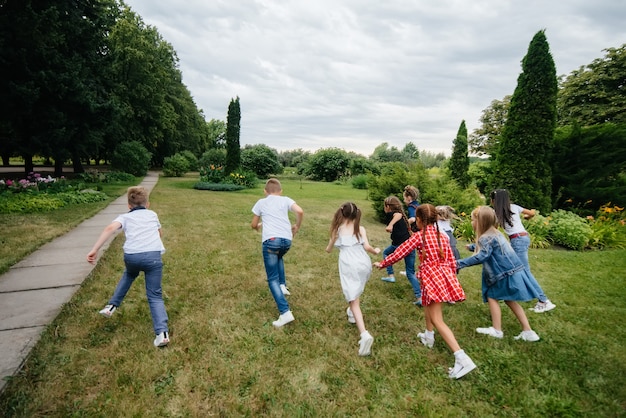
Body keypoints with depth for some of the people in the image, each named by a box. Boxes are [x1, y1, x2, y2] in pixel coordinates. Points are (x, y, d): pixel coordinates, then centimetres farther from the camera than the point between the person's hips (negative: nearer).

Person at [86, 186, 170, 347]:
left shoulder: (125, 217, 18)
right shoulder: (152, 214, 24)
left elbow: (110, 228, -3)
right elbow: (160, 233, 39)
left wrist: (94, 250, -8)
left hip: (131, 256, 1)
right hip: (153, 255, 0)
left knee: (129, 275, 38)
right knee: (155, 296, 6)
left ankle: (112, 306, 41)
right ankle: (162, 332, -8)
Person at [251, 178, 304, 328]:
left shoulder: (261, 202, 16)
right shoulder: (286, 200, 16)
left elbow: (254, 225, 21)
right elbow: (300, 211, -3)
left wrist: (259, 226, 44)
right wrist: (297, 226, 14)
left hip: (271, 240, -3)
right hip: (287, 240, 3)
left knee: (272, 279, 2)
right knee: (278, 257, 38)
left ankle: (285, 312, -11)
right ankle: (282, 285, 28)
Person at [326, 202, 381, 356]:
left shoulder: (337, 229, 7)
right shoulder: (360, 229, 7)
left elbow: (329, 250, 17)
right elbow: (366, 247, -5)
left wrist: (328, 247, 42)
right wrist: (376, 251, 17)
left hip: (348, 266, -3)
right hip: (363, 264, 3)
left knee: (354, 301, -4)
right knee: (355, 291, 34)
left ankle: (364, 334, -19)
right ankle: (352, 313, 48)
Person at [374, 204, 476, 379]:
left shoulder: (419, 236, -8)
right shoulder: (442, 236, 9)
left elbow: (399, 252, -6)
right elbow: (451, 261, 11)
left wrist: (382, 263, 6)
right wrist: (451, 279, 24)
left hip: (431, 277, -8)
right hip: (445, 275, 8)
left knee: (437, 320, -6)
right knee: (427, 303, 32)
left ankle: (462, 359, -14)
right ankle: (428, 336, 45)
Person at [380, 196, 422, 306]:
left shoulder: (392, 214, -2)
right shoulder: (402, 216, 23)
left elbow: (398, 215, -25)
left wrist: (390, 225, -41)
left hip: (399, 245, -7)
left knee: (386, 253, 26)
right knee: (411, 273, 12)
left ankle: (390, 275, 17)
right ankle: (419, 297, 1)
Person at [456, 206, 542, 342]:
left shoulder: (486, 238, -18)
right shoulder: (494, 233, 13)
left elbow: (481, 257, -31)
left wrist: (460, 263, -30)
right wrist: (472, 246, 48)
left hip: (507, 274, -10)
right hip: (514, 271, 10)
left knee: (492, 296, 4)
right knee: (509, 300, 18)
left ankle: (497, 330, 11)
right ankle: (528, 331, 22)